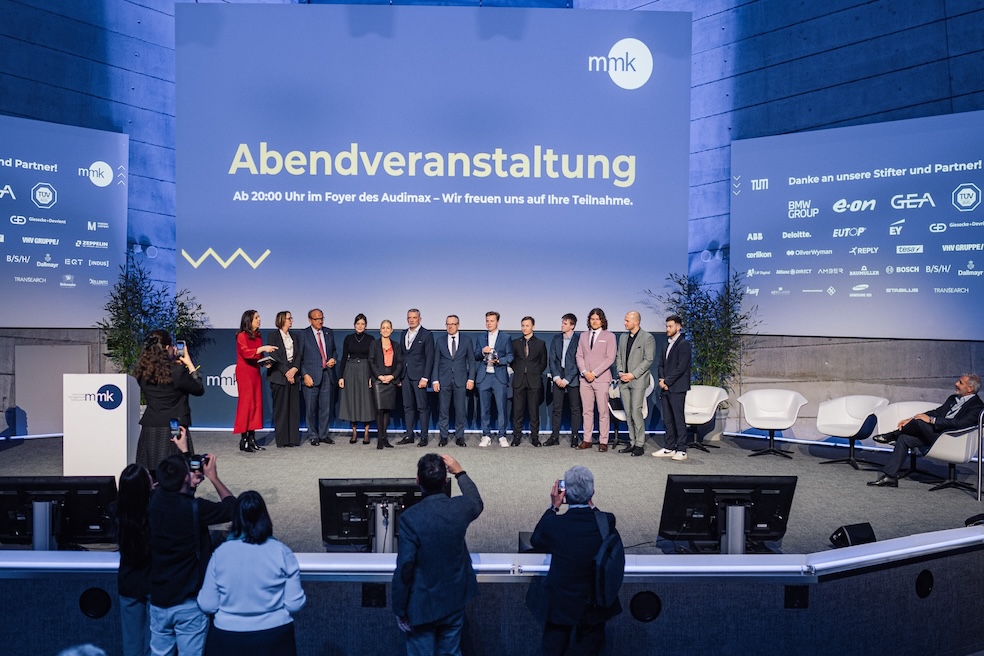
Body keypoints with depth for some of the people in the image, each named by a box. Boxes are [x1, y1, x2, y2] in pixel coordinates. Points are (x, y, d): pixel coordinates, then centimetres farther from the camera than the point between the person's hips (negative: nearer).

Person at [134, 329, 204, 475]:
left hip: (149, 431, 5)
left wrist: (175, 363, 19)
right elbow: (199, 390, 0)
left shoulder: (142, 373, 2)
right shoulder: (177, 372, -13)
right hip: (172, 430, -5)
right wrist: (190, 365, 9)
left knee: (150, 476, 9)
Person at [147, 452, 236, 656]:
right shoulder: (195, 508, -23)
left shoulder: (154, 501, -7)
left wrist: (193, 483, 10)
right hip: (189, 602, -5)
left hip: (158, 598, 5)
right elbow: (232, 507, -5)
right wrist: (213, 477, 1)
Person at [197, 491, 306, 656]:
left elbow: (207, 606, -5)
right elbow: (295, 604, -9)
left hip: (228, 641, 1)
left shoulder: (221, 553, -11)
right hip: (274, 638, 0)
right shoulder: (282, 552, -13)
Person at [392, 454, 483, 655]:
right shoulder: (461, 507, -11)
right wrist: (460, 473, 21)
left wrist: (400, 610, -7)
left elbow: (404, 569, -20)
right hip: (454, 601, 4)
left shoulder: (410, 517, -23)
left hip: (422, 605, -4)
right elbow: (477, 503, 16)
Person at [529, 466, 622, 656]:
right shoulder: (607, 521, -22)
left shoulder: (553, 524, -26)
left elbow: (535, 541, -4)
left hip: (561, 605, -1)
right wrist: (591, 505, 0)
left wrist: (554, 507, -5)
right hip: (597, 604, 2)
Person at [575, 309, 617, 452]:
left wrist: (594, 373, -11)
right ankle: (587, 440, 11)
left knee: (603, 412, -3)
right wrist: (584, 372, -6)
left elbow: (610, 358, -5)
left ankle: (603, 441, 1)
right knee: (587, 411, 6)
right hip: (585, 378, 4)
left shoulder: (609, 336, 2)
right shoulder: (583, 335, 14)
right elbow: (579, 356, 11)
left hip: (601, 378, -4)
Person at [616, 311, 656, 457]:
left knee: (636, 412, -10)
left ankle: (640, 444, -3)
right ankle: (632, 442, 14)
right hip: (624, 380, 6)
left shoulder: (647, 338, -5)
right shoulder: (623, 337, 16)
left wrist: (633, 374, -14)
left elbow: (649, 360, -10)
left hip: (638, 380, -6)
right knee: (628, 413, 7)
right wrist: (620, 372, 0)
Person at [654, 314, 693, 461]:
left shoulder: (684, 344, -7)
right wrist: (661, 379, -1)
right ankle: (669, 448, 15)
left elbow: (681, 367, -15)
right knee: (668, 419, 9)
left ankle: (681, 450, -2)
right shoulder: (667, 345, 19)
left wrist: (667, 381, -13)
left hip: (677, 388, -8)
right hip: (666, 388, 8)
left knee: (679, 418, -5)